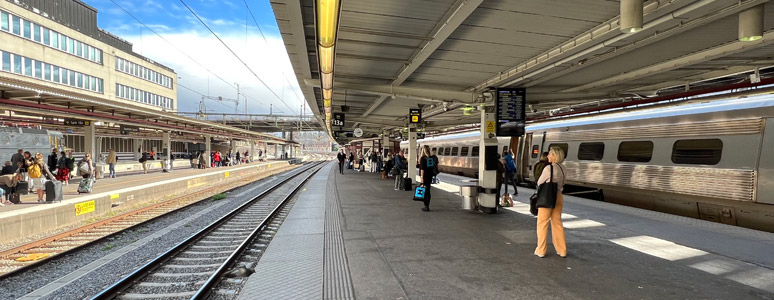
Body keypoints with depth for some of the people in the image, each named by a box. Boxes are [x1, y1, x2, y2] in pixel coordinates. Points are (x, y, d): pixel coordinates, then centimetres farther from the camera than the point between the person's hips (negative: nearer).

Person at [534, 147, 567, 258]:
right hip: (558, 197, 7)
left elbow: (539, 183, -7)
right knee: (557, 223, 15)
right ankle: (562, 250, 20)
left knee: (542, 223, 4)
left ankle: (541, 250, 9)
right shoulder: (562, 168, 5)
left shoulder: (548, 168, -17)